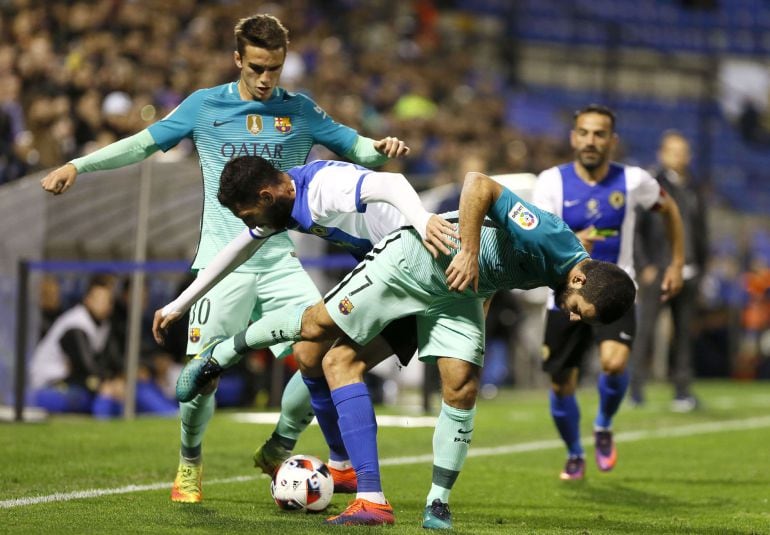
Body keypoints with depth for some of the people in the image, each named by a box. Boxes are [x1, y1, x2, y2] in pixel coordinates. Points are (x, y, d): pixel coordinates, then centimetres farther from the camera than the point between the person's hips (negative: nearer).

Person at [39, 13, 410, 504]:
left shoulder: (300, 112, 6)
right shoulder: (205, 106, 4)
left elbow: (355, 147, 10)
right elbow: (142, 144, 10)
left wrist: (381, 148, -13)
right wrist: (78, 165, 2)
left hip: (279, 260, 1)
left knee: (322, 351, -17)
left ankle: (278, 452, 6)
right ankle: (190, 463, 17)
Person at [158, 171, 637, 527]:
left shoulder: (570, 264, -8)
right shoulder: (548, 239, -34)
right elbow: (479, 183, -38)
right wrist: (469, 254, -37)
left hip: (459, 291, 6)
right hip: (417, 257, -6)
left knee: (462, 387, -10)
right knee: (319, 325, -3)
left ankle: (438, 503, 2)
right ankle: (221, 355, 20)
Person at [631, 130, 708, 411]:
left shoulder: (693, 193, 16)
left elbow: (702, 234, 22)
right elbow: (633, 230, -5)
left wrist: (700, 268, 14)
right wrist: (644, 266, -12)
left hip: (687, 273, 5)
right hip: (657, 272, -5)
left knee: (684, 332, 5)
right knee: (645, 328, -11)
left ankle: (682, 390, 10)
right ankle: (635, 387, -8)